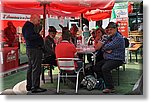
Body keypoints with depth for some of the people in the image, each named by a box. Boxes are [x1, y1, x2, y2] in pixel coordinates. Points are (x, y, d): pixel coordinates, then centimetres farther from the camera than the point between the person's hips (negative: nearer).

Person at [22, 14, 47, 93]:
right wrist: (39, 35, -21)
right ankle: (35, 87, -7)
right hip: (34, 49, -11)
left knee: (31, 68, 15)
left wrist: (39, 35, 9)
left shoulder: (30, 26, 21)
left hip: (31, 49, 11)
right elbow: (28, 37, -25)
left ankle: (29, 86, 23)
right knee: (36, 68, -10)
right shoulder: (28, 26, -12)